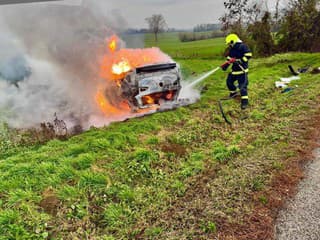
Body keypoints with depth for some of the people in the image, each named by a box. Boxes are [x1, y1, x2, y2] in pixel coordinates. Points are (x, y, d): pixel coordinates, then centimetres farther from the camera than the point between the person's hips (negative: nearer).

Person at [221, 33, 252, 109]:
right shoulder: (232, 49, 11)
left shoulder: (243, 46, -15)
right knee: (229, 81, 18)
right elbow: (229, 59, 18)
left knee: (242, 85, -13)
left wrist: (240, 61, -25)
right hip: (234, 70, 9)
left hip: (242, 70, -9)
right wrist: (226, 65, 3)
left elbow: (248, 55, -20)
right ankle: (233, 92, 43)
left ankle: (245, 101, -10)